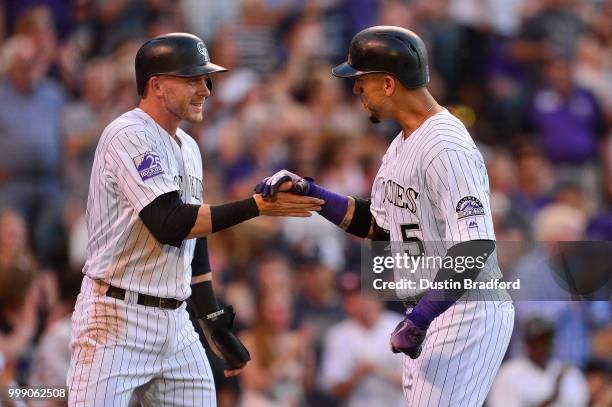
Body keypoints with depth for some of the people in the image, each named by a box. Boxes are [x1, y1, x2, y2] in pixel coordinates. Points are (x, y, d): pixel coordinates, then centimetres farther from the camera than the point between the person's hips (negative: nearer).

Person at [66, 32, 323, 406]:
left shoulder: (189, 148, 16)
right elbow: (171, 225, -23)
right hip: (118, 318, -8)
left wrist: (215, 323, 18)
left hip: (175, 320, 9)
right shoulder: (130, 136, -13)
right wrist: (258, 206, -23)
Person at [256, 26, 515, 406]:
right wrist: (307, 191, 9)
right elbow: (374, 225, 19)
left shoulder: (447, 149, -21)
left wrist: (420, 318, -31)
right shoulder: (402, 145, 12)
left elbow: (476, 246, -29)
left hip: (467, 314, -11)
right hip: (426, 314, 11)